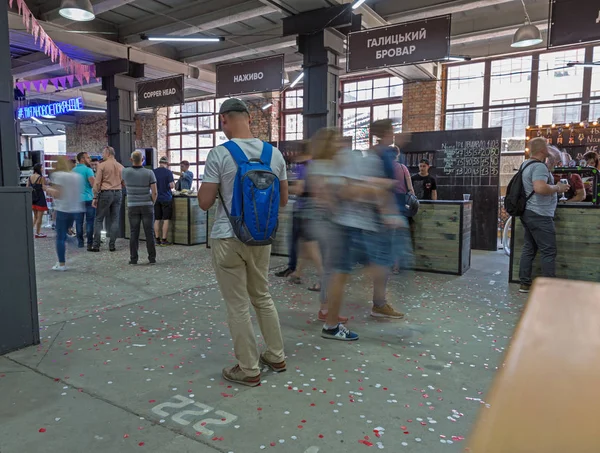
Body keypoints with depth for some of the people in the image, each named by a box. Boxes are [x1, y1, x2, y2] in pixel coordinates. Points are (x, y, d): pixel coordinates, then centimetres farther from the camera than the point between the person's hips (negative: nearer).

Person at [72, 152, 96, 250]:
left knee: (79, 222, 9)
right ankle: (89, 243, -4)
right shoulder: (88, 170, -9)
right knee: (89, 221, -2)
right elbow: (93, 184, -16)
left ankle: (80, 242, 13)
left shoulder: (73, 170, 13)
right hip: (88, 199, -6)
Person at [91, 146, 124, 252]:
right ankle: (112, 245, 6)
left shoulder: (102, 165, -5)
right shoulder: (120, 166, 8)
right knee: (115, 220, 6)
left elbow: (97, 183, -7)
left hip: (105, 193, -4)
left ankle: (96, 245, 4)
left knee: (99, 219, 4)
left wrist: (95, 197, -3)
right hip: (118, 193, 4)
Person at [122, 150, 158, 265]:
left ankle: (133, 259, 8)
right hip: (147, 206, -1)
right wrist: (152, 203, 6)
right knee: (149, 232, 4)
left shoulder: (126, 172, -4)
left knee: (134, 233, 6)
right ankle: (152, 258, 6)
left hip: (132, 206, 1)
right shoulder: (149, 173, -9)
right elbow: (155, 192, -9)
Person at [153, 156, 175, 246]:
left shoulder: (153, 172, 4)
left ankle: (157, 239, 13)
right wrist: (173, 182, 6)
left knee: (157, 220, 9)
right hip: (166, 199, -4)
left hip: (156, 198, 4)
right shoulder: (168, 172, -10)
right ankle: (164, 240, 2)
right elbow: (172, 186, -15)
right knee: (166, 220, 1)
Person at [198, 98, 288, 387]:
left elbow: (204, 203, -10)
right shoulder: (274, 153, 2)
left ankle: (249, 369, 18)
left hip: (228, 238, -5)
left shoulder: (219, 154, -12)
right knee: (262, 297, 21)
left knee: (238, 306, 6)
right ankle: (277, 357, 32)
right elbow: (283, 200, 9)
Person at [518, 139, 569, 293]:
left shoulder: (526, 164, 14)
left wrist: (550, 165, 24)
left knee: (529, 248, 12)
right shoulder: (539, 166, -17)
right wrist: (557, 188, -16)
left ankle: (525, 283, 15)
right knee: (549, 252, -3)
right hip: (539, 215, -10)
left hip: (528, 212, 10)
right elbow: (540, 188, -32)